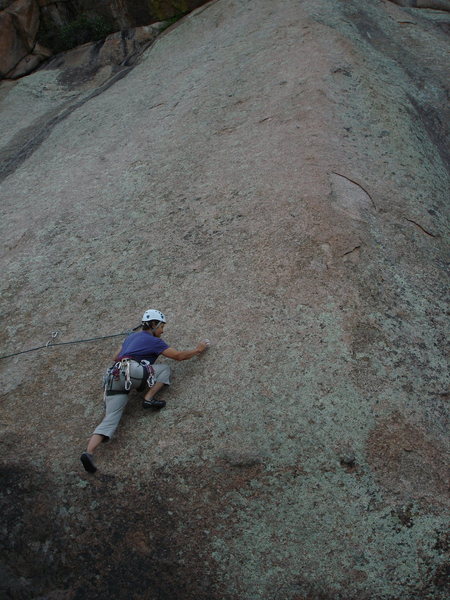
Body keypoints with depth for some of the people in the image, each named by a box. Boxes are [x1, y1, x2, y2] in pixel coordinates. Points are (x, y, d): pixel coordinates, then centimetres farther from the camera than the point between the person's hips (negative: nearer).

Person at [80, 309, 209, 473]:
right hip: (131, 372, -7)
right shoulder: (154, 341, 9)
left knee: (110, 420, -1)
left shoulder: (132, 337, 30)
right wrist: (198, 349, 23)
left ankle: (88, 453, -17)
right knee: (165, 369, 10)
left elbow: (115, 358, 34)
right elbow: (179, 356, 9)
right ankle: (148, 399, -4)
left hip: (113, 377, 7)